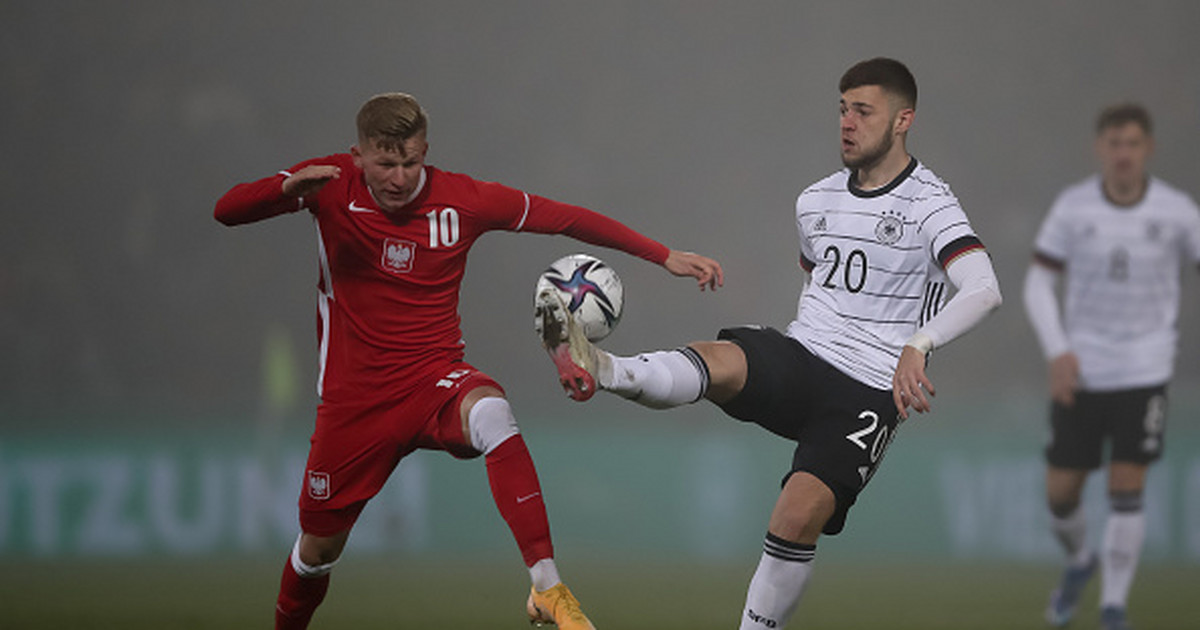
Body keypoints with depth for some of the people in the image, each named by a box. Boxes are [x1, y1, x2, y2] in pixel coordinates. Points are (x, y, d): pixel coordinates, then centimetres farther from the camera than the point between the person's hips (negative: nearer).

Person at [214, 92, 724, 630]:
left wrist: (665, 257, 1)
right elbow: (227, 212, -15)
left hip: (433, 383, -1)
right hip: (355, 398, 1)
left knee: (489, 411, -36)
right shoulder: (333, 185, -7)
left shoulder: (461, 200, -6)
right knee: (319, 546, 7)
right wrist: (290, 187, -36)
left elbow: (565, 218, 2)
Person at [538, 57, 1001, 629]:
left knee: (799, 518, -22)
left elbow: (983, 290, -24)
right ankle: (595, 370, -56)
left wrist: (917, 345, -40)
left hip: (868, 391, -5)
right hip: (798, 356, 5)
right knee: (718, 362, -28)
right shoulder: (816, 201, 14)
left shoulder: (929, 206, -8)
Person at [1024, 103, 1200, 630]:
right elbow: (1038, 284, -1)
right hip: (1081, 370, 1)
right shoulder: (1072, 207, -6)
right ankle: (1079, 562, 36)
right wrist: (1057, 353, -13)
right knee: (1060, 493, 4)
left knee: (1126, 489, -8)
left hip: (1144, 372, -1)